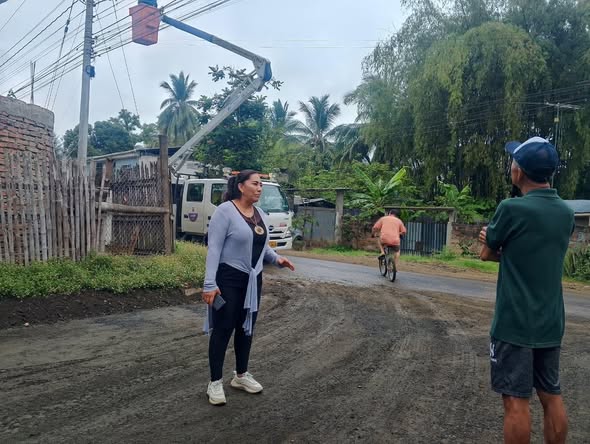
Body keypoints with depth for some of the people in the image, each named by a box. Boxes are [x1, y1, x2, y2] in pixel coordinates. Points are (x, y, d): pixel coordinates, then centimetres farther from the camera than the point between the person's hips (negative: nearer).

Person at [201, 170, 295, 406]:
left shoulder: (260, 213, 10)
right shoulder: (225, 211, -13)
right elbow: (214, 248, -17)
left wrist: (276, 258, -1)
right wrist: (210, 283, -22)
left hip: (253, 279, 7)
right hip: (228, 279, -7)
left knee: (246, 328, 15)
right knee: (223, 329, 0)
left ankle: (241, 375, 30)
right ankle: (215, 382, 13)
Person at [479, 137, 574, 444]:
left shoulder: (512, 208, -17)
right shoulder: (566, 213, 6)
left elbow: (486, 254, -3)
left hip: (515, 323, -7)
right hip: (550, 323, 7)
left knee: (516, 400, 2)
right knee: (551, 396, 16)